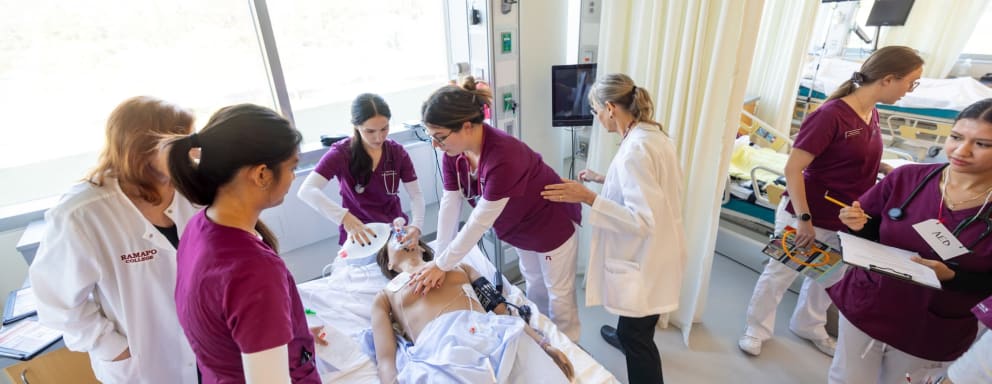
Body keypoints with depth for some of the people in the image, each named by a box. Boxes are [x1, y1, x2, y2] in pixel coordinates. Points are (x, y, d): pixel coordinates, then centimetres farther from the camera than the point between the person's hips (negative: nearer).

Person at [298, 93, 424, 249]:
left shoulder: (397, 152, -7)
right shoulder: (341, 153, -15)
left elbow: (416, 194, -8)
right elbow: (306, 191, -26)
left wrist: (416, 225, -28)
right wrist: (343, 217, -42)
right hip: (360, 235, -1)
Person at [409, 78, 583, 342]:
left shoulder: (502, 157, -41)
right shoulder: (454, 152, -17)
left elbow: (479, 222, -35)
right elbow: (449, 205, -13)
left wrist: (442, 265, -24)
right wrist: (438, 260, -11)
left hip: (553, 225, -7)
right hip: (521, 229, 7)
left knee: (559, 296, 13)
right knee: (534, 286, 27)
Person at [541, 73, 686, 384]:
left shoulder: (635, 150, -30)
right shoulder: (651, 133, 1)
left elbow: (643, 221, -31)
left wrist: (587, 197, -33)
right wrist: (601, 179, 15)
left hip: (647, 257, -10)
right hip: (653, 250, 10)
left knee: (636, 335, 9)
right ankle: (628, 336, 62)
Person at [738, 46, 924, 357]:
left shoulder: (871, 114, 3)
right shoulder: (831, 115, -22)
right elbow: (792, 169, -25)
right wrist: (804, 219, -24)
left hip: (844, 221, 8)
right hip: (806, 218, -8)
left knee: (828, 277, 22)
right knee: (779, 274, 7)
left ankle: (809, 326, 44)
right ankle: (756, 329, 26)